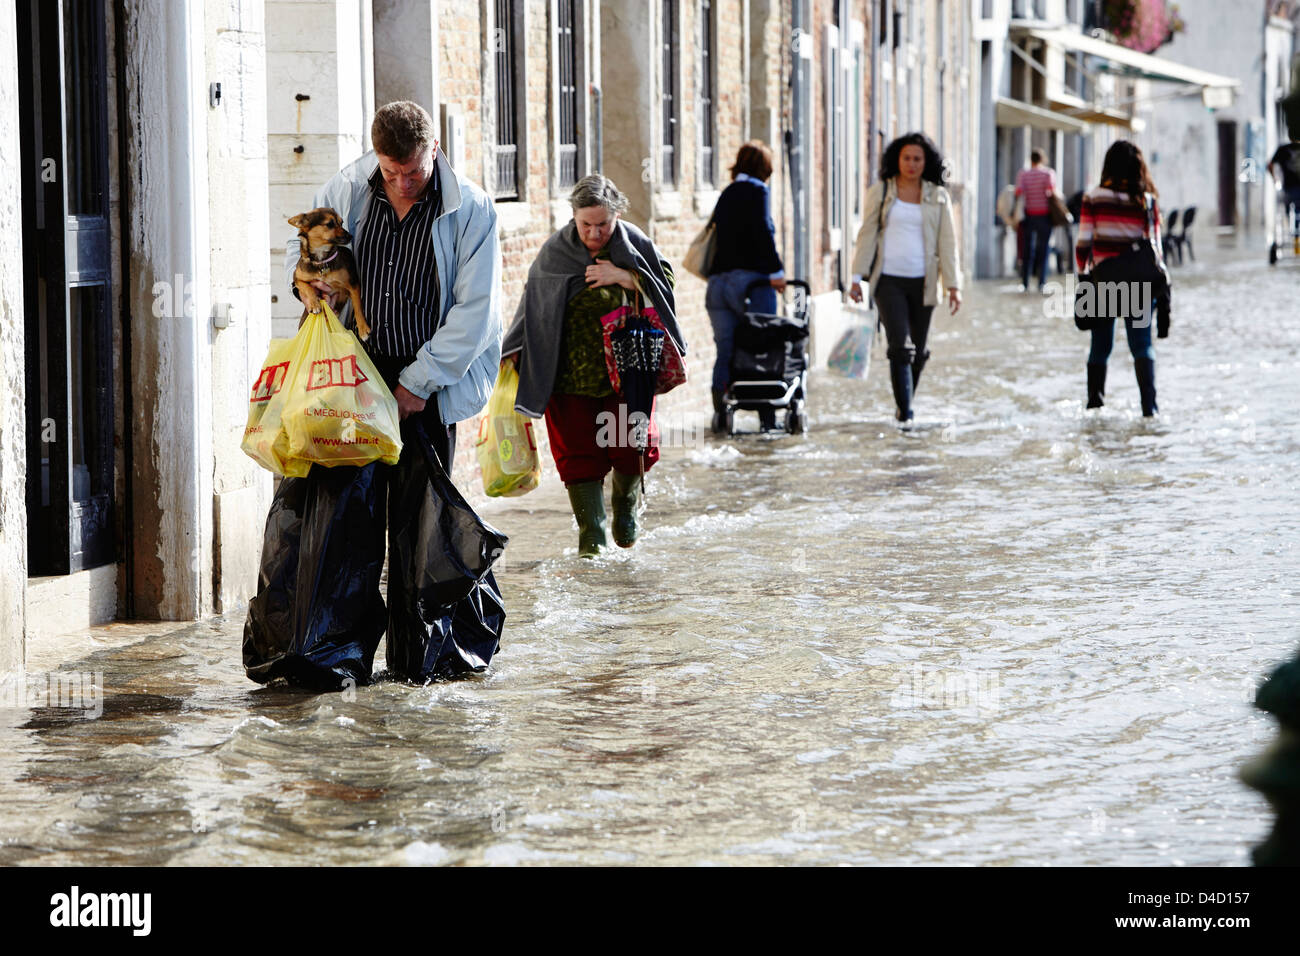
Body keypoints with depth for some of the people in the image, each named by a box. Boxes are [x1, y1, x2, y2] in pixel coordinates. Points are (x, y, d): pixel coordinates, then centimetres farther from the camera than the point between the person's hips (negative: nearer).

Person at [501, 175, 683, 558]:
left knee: (632, 444, -4)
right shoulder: (555, 251, 0)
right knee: (578, 451, -4)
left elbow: (665, 282, 0)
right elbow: (534, 301, 8)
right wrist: (514, 351, 4)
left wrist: (623, 277, -15)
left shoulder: (634, 243, 0)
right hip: (572, 371, 0)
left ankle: (626, 505, 26)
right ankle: (591, 532, 4)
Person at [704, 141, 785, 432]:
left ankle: (720, 414, 0)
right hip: (750, 278, -6)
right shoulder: (756, 191, -3)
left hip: (718, 281, 6)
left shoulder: (726, 195, 18)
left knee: (725, 353, 6)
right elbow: (762, 232, -15)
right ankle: (767, 416, -1)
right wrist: (776, 271, -13)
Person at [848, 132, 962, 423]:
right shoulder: (880, 192, 5)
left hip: (922, 281, 2)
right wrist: (857, 277, -1)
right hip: (888, 280, -2)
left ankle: (905, 404, 25)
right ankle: (905, 411, -15)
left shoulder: (938, 196, 7)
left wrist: (953, 286, -2)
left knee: (918, 350, 8)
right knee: (900, 347, -13)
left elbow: (947, 243, 5)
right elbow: (867, 235, 6)